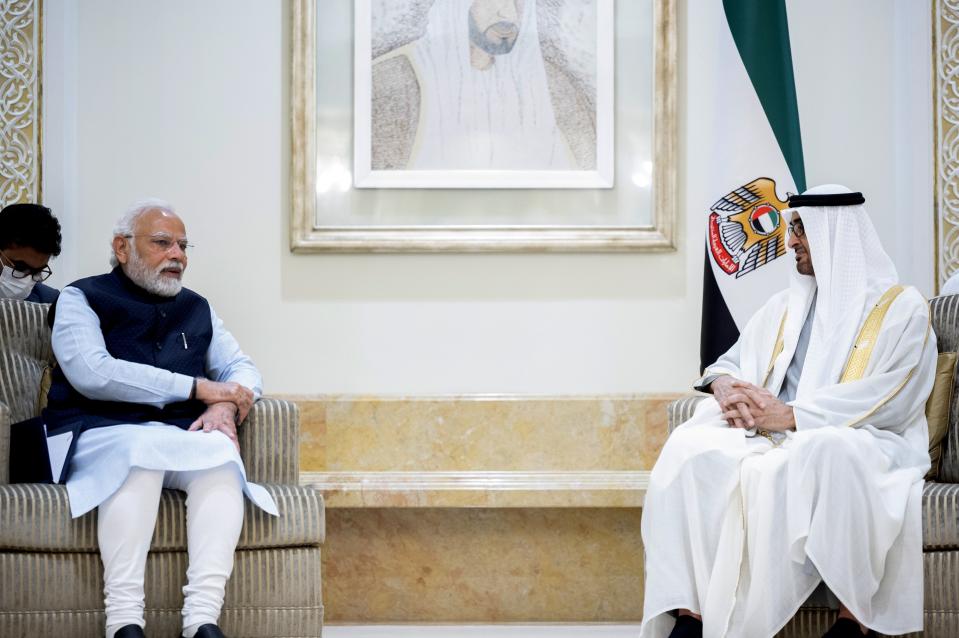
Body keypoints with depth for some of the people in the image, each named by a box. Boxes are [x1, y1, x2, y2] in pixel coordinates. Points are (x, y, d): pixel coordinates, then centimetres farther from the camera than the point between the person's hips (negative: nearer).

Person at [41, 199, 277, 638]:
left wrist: (226, 405, -6)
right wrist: (198, 388, -11)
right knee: (142, 447, -38)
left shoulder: (196, 309, 22)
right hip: (98, 436, -4)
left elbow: (241, 367, 20)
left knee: (220, 449, -30)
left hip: (179, 440, 4)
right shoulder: (82, 299, 7)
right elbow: (92, 374, -10)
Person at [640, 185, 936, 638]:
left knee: (824, 452, -42)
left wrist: (791, 415, -19)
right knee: (690, 445, -24)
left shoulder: (902, 308, 1)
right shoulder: (785, 305, 21)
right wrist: (726, 387, -6)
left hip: (863, 443, -5)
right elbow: (729, 362, 21)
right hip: (781, 439, 5)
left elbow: (893, 399, -12)